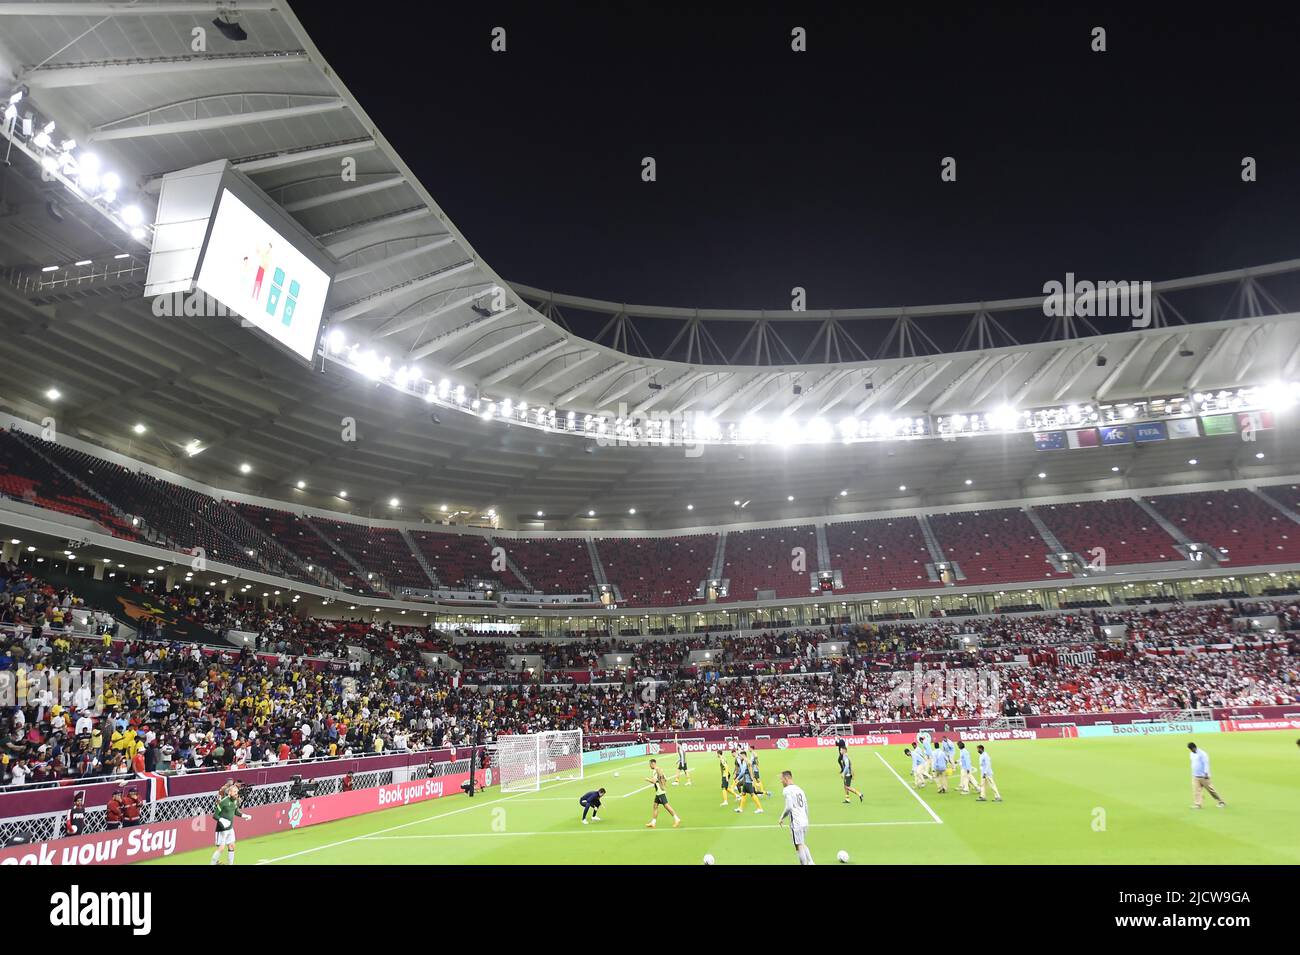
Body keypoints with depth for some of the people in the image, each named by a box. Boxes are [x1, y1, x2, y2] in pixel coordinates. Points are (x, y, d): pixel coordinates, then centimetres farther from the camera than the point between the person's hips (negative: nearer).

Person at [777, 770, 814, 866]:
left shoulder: (787, 790, -11)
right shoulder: (799, 789, 15)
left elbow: (789, 807, -19)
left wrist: (782, 818, -5)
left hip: (796, 822, -8)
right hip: (804, 821, 8)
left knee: (799, 846, 0)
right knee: (803, 844, 21)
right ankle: (810, 862, 15)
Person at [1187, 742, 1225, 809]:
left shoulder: (1202, 753, -13)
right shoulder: (1192, 754, 11)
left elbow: (1206, 763, -16)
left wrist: (1206, 773, -21)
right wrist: (1193, 773, 21)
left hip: (1203, 776, -7)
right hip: (1195, 776, 7)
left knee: (1210, 790, 3)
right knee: (1195, 790, -3)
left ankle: (1221, 802, 19)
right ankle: (1197, 804, -3)